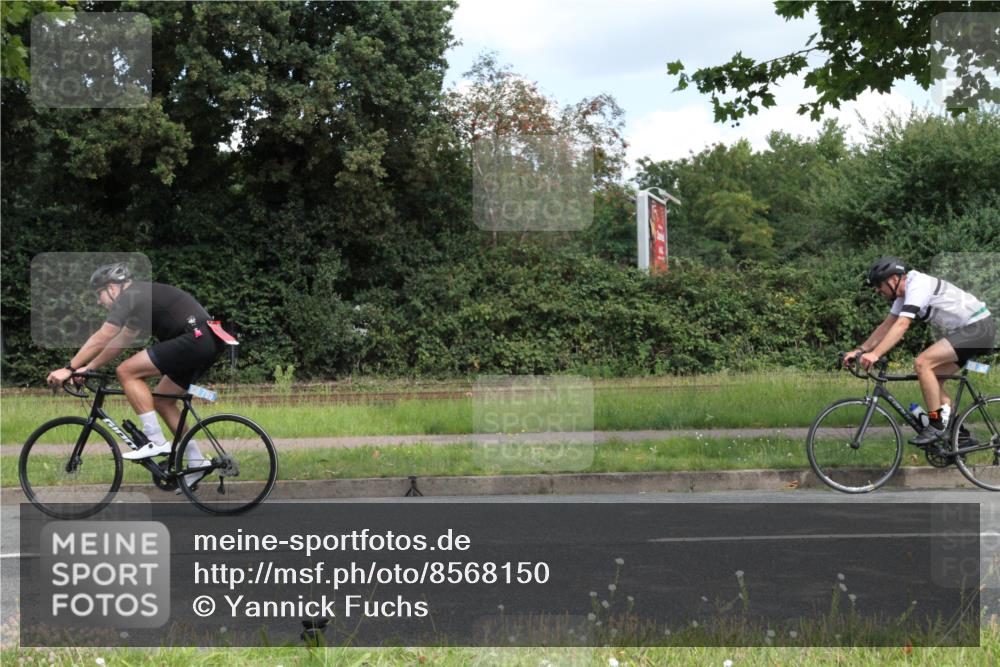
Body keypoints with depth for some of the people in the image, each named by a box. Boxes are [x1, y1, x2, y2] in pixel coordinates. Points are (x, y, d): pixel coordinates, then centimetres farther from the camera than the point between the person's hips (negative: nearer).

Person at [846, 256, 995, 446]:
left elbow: (902, 325, -31)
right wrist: (860, 350, 2)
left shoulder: (918, 286, -21)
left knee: (922, 363, -19)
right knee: (932, 378, 8)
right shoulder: (904, 292, 9)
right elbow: (886, 326, 12)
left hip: (978, 327, -10)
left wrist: (875, 354, -37)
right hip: (966, 330, 10)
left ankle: (936, 425, -13)